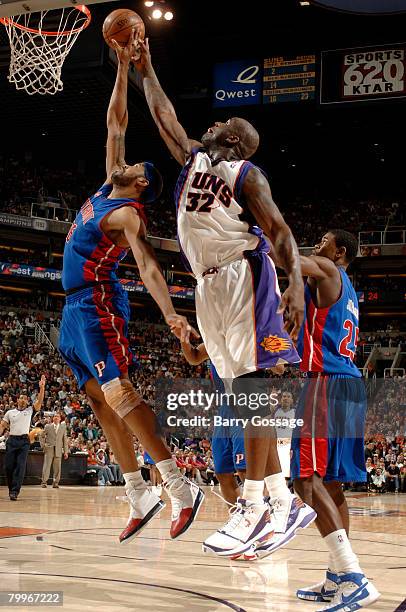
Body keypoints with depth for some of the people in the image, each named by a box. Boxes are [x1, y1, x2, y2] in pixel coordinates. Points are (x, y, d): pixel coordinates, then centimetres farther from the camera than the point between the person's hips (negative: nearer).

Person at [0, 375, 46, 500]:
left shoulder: (30, 410, 9)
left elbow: (39, 401, -3)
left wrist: (42, 387, -15)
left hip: (24, 440, -2)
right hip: (12, 439, 2)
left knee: (20, 466, -10)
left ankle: (15, 491, -12)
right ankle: (11, 488, 19)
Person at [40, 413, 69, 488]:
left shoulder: (63, 427, 12)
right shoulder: (47, 427, 8)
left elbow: (65, 440, 11)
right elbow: (41, 436, 15)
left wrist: (66, 451, 6)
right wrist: (43, 445, 2)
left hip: (58, 450, 1)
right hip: (49, 449, -1)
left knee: (57, 467, 0)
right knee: (46, 466, -6)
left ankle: (55, 483, 8)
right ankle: (44, 482, -2)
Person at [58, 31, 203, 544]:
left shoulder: (128, 214, -11)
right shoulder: (109, 188, 13)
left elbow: (147, 266, -25)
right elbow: (115, 122, 17)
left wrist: (169, 313, -40)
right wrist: (122, 67, 13)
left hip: (97, 303, -9)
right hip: (76, 306, 9)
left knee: (117, 392, -19)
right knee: (100, 400, 5)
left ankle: (180, 489, -20)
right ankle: (139, 499, 7)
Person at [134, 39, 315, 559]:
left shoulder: (247, 174, 0)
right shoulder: (193, 158, 21)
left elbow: (280, 231, -9)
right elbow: (164, 115, 31)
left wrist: (296, 283, -23)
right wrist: (145, 72, 32)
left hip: (242, 277, -7)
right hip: (208, 288, 7)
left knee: (252, 386, -12)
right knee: (244, 394, 4)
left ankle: (253, 508, -15)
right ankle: (286, 504, 6)